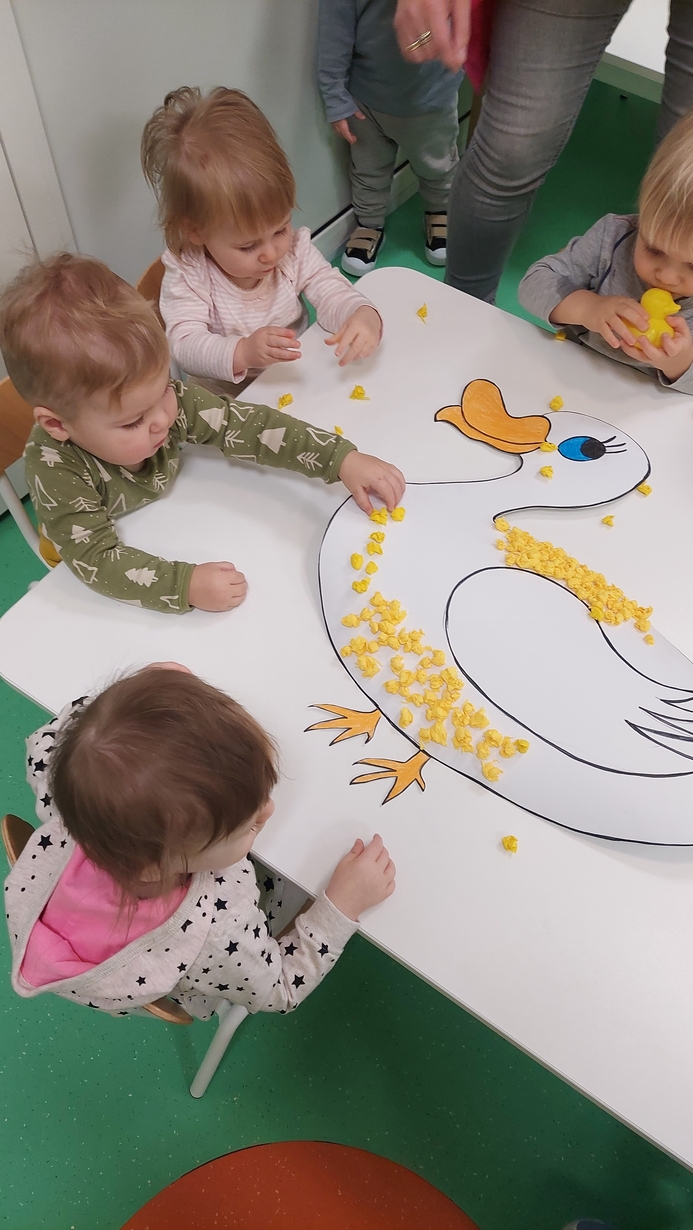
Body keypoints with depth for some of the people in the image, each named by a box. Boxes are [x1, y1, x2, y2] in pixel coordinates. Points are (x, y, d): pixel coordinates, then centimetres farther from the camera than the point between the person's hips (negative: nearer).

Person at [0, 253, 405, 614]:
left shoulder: (164, 398, -23)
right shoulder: (55, 470, -34)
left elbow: (244, 425, -21)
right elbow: (97, 559, -34)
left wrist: (343, 459, -28)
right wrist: (185, 584, -47)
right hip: (127, 591, -5)